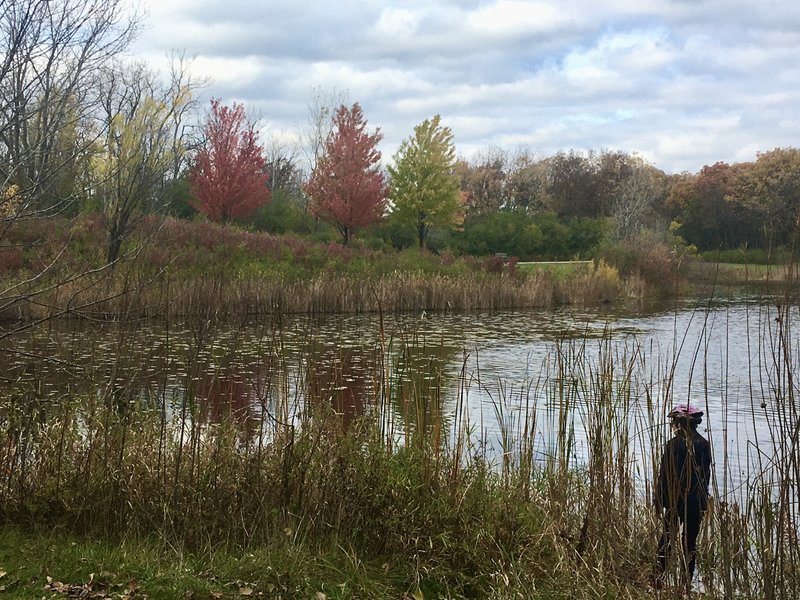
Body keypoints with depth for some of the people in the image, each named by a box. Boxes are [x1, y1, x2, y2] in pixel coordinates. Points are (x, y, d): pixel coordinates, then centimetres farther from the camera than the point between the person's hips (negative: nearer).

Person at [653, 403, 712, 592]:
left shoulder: (673, 444, -11)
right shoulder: (704, 444, 1)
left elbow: (665, 475, -9)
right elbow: (706, 474, 8)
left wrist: (659, 500, 0)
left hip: (675, 499, -3)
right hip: (697, 501, 3)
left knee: (667, 538, 8)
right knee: (690, 541, 9)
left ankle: (659, 576, 2)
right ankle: (688, 581, 10)